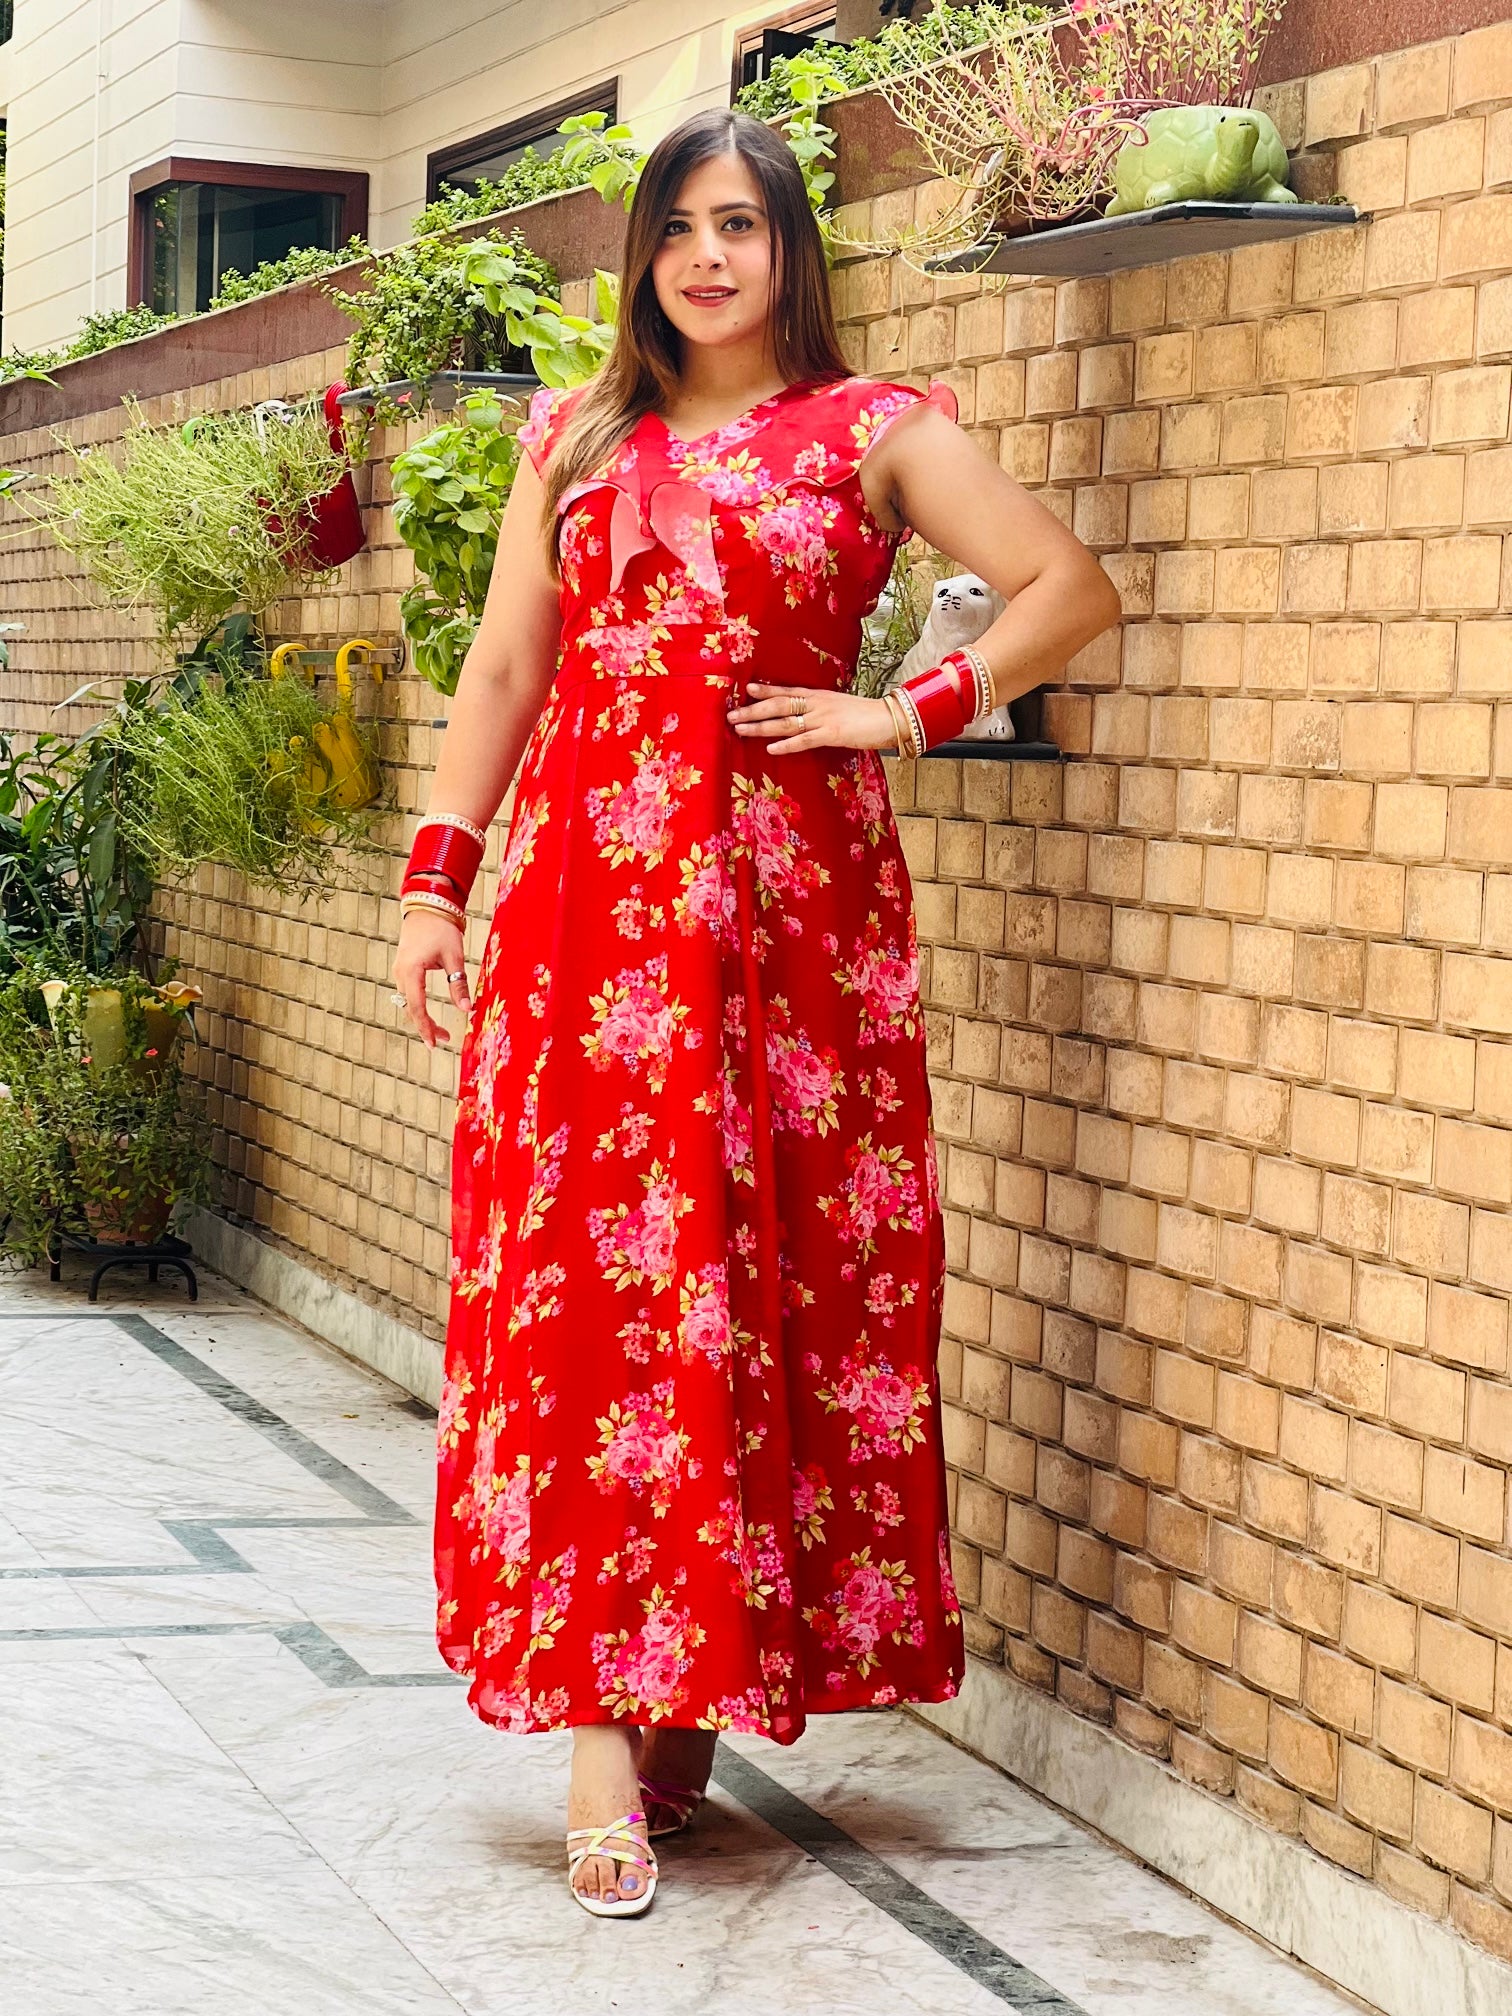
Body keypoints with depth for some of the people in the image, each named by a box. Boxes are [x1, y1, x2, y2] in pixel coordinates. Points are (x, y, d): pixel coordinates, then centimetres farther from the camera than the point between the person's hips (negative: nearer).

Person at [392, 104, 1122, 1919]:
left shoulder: (873, 431, 7)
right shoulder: (576, 439, 16)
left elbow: (1073, 587, 3)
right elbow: (504, 667, 15)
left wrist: (911, 715, -5)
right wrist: (433, 878, 8)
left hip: (786, 889, -2)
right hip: (586, 886, 2)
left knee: (777, 1283, -2)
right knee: (579, 1282, -5)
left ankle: (697, 1686, 11)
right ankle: (604, 1732, -3)